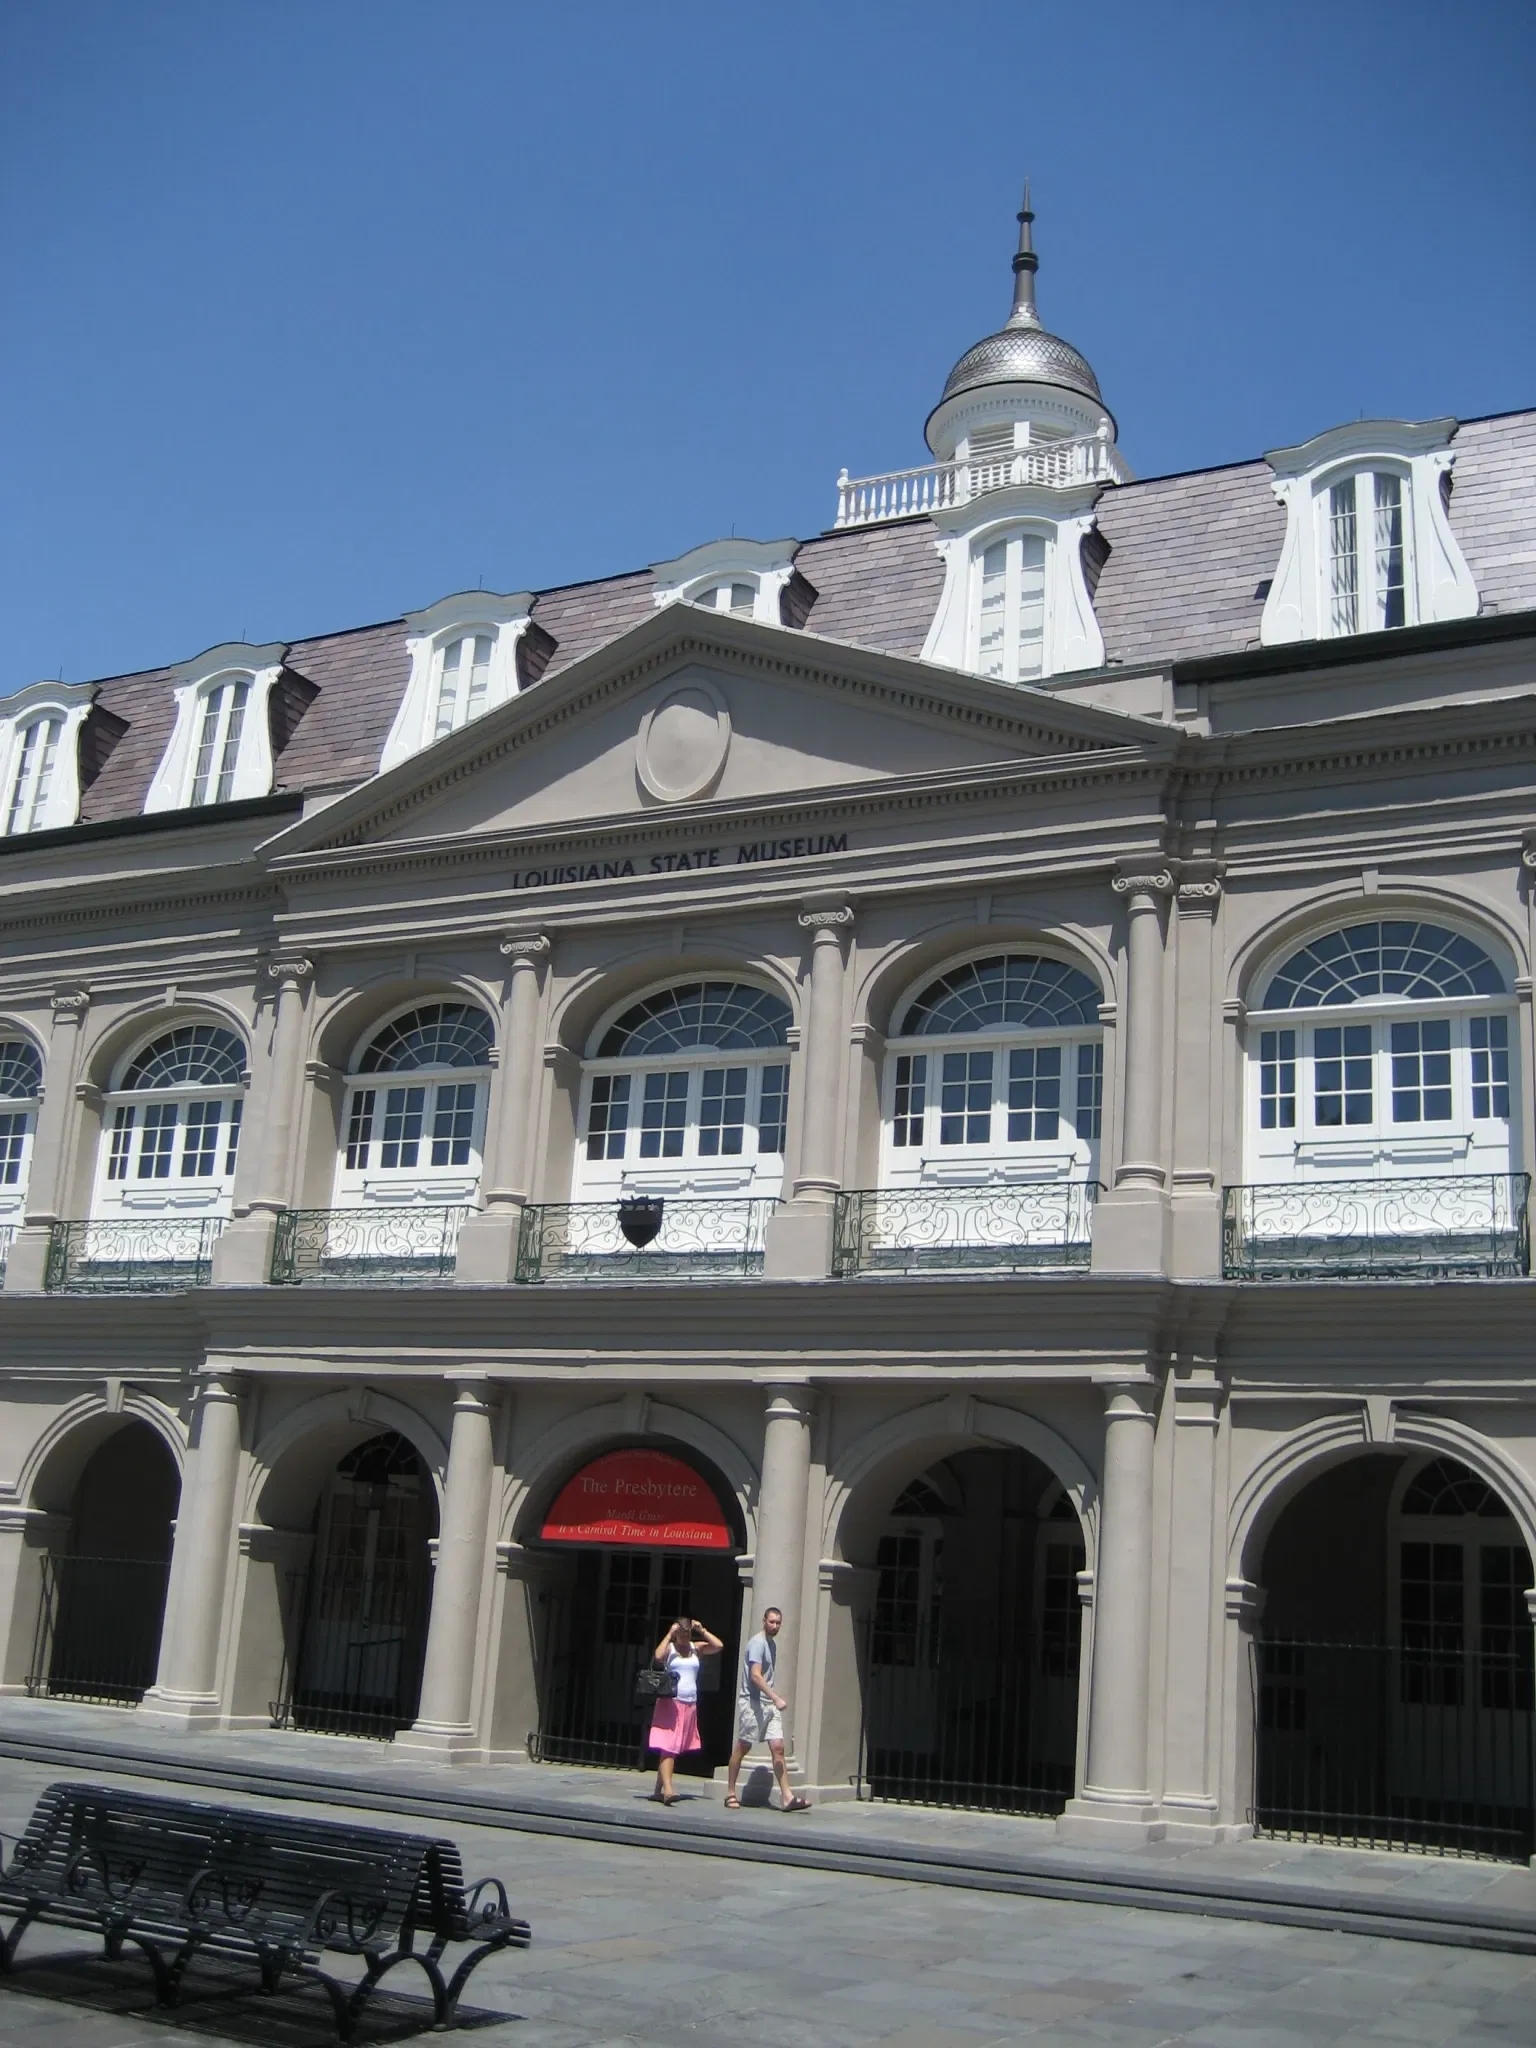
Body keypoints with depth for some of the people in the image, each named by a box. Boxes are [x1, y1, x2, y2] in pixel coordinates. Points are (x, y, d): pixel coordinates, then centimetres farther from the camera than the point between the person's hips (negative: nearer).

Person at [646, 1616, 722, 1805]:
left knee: (675, 1749, 9)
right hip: (670, 1702, -5)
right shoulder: (669, 1648, 0)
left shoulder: (697, 1648, 11)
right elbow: (658, 1656, -22)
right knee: (667, 1747, -15)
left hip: (690, 1704, 5)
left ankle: (658, 1790, 16)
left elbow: (719, 1646, -1)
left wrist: (702, 1631, -2)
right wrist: (669, 1635, -15)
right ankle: (667, 1790, -26)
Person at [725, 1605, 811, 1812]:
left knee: (778, 1748, -2)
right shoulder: (757, 1643, -13)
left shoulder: (771, 1643, 15)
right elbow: (755, 1676, -23)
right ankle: (730, 1793, 13)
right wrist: (776, 1698, -29)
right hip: (752, 1702, -8)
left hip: (769, 1704, 8)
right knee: (742, 1748, 2)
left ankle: (787, 1797, -7)